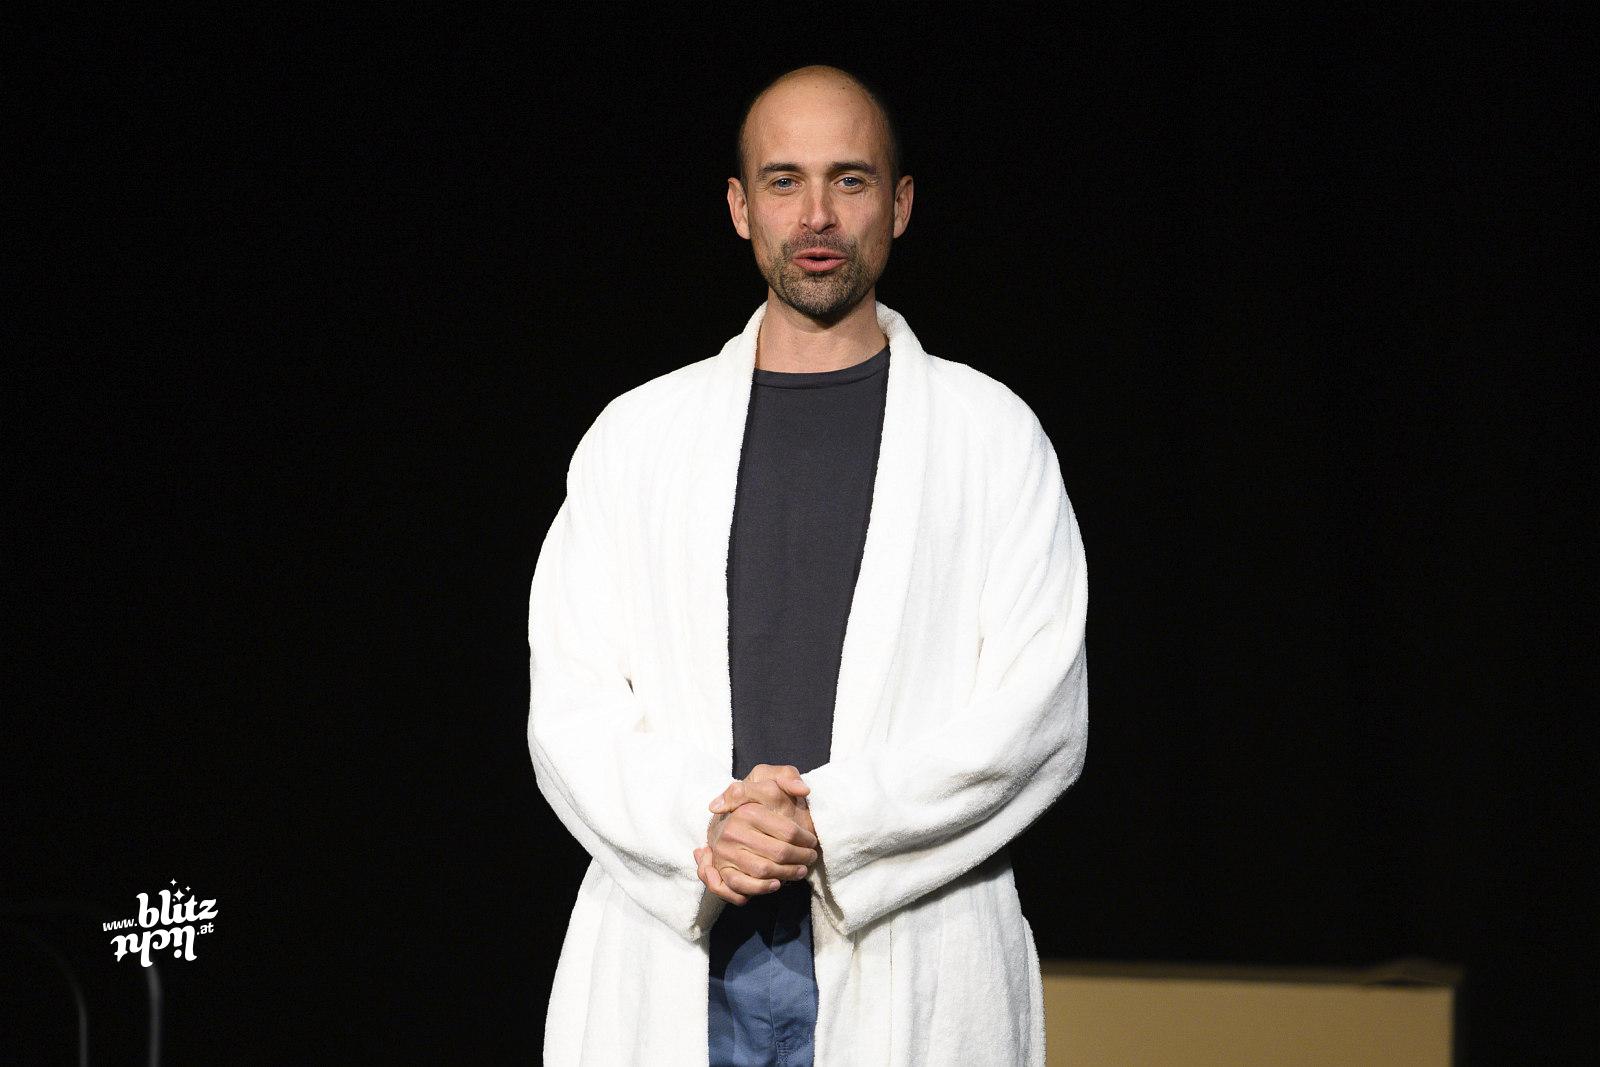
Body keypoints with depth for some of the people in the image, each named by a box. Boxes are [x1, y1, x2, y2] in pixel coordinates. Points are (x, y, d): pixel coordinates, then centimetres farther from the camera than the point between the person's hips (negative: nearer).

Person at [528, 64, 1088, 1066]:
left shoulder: (992, 434, 6)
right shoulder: (636, 436, 12)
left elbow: (1039, 713, -2)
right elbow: (570, 707, 6)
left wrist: (825, 823, -13)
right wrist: (700, 828, -12)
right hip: (672, 964, 2)